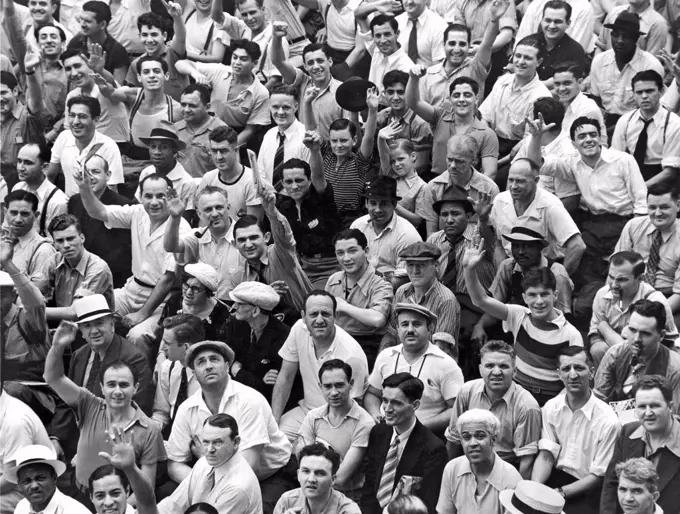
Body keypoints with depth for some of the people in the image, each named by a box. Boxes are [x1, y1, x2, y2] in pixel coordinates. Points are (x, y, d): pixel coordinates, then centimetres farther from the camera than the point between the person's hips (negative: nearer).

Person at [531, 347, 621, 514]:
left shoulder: (608, 421, -13)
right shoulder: (551, 408, 3)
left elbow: (598, 476, -9)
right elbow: (545, 456, 0)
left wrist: (560, 493, -19)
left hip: (586, 490, -4)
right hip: (556, 476, 4)